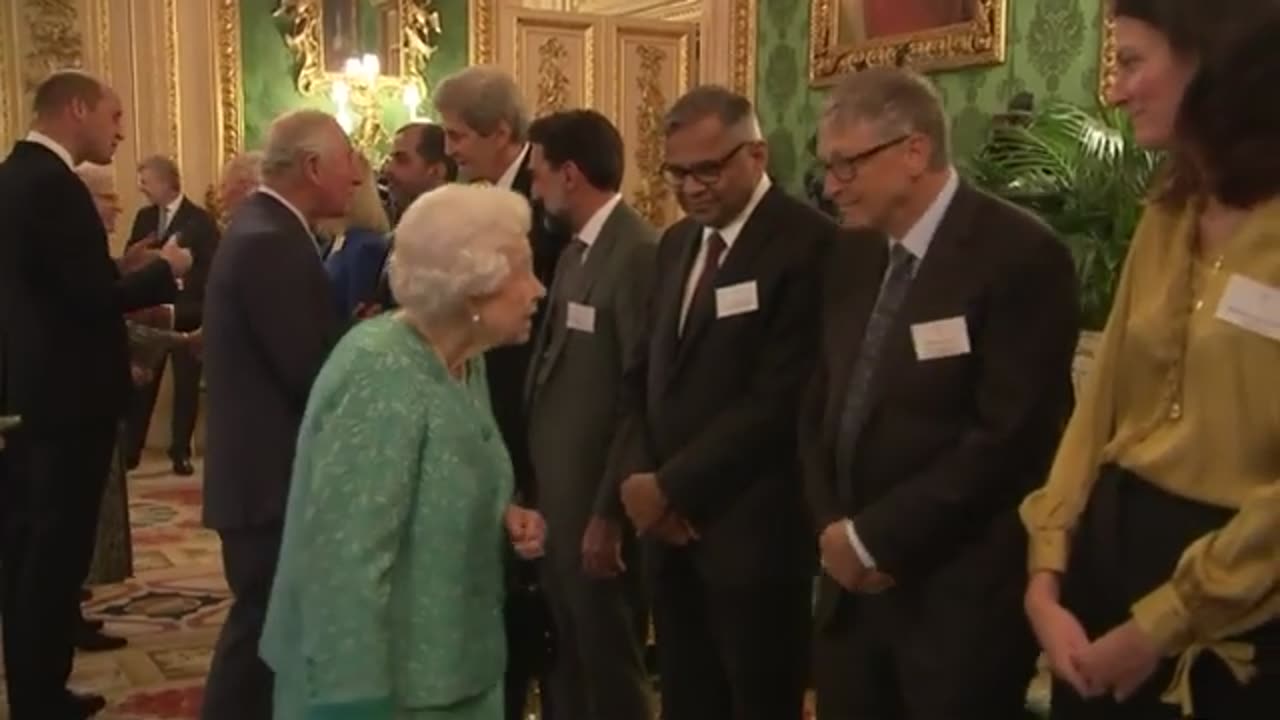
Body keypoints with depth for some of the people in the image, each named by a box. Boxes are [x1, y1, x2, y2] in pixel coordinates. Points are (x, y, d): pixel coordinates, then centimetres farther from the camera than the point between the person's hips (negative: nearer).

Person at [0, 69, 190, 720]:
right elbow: (91, 297, -22)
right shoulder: (54, 185, -18)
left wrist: (130, 283, 15)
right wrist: (163, 269, -7)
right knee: (58, 550, -1)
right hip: (66, 395, -10)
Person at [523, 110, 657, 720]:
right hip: (557, 493, 8)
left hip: (597, 499, -8)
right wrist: (536, 484, 9)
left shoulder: (639, 253, -18)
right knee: (567, 660, 20)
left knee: (609, 664, 8)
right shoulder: (575, 251, 11)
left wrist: (610, 511, -18)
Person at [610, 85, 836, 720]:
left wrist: (671, 486, -13)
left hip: (752, 529, -7)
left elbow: (779, 399, -19)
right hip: (669, 526, 7)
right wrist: (635, 475, -2)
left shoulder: (806, 243, -13)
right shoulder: (676, 242, 12)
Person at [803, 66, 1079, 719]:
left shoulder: (1020, 255, -14)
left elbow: (1010, 435, -19)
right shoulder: (852, 256, 8)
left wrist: (874, 537, -15)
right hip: (851, 583, 6)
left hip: (961, 594, -6)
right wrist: (833, 527, -3)